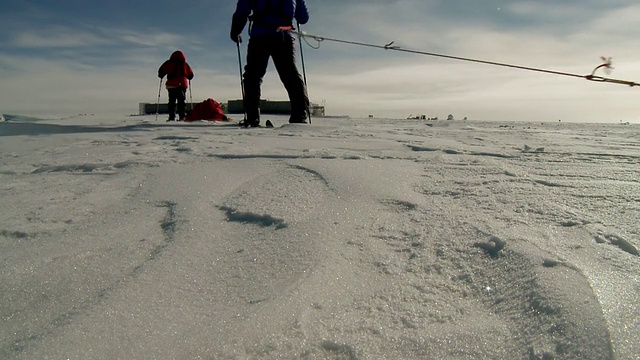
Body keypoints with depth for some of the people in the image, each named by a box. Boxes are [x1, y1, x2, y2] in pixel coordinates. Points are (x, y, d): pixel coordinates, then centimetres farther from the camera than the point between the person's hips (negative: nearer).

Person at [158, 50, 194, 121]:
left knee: (172, 101, 1)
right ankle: (182, 117, -2)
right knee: (181, 101, 5)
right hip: (182, 85, 1)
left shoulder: (169, 63, 7)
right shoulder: (185, 64, 11)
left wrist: (161, 76, 21)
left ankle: (172, 117, -7)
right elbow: (191, 75, 15)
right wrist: (186, 79, 35)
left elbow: (161, 71, 1)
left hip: (172, 85, -1)